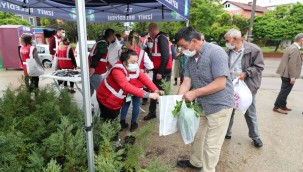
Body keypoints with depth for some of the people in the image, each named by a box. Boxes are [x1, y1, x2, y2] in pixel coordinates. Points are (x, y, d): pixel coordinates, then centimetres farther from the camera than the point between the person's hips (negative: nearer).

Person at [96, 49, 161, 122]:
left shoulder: (134, 68, -11)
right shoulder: (117, 71, -35)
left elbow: (144, 78, -15)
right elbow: (127, 86, -48)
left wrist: (155, 90, -32)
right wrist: (148, 95, -54)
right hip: (107, 99, -7)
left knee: (115, 117, 22)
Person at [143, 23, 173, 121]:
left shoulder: (161, 38, -15)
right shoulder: (157, 39, 14)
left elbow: (165, 56, -23)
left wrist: (160, 72, -23)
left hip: (163, 71, -10)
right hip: (158, 70, 10)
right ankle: (152, 112, 28)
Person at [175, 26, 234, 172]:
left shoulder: (215, 53, -22)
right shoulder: (190, 58, 2)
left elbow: (221, 83, -26)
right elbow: (186, 82, -2)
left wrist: (195, 93, -26)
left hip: (219, 105, -7)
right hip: (202, 105, 8)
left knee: (211, 144, 6)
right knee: (198, 137, 23)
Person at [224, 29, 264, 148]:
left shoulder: (254, 49, -11)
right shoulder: (229, 51, 4)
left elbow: (259, 67, -9)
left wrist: (246, 73, -21)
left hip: (247, 87, -4)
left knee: (250, 112, 10)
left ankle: (255, 136, 30)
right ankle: (226, 132, 31)